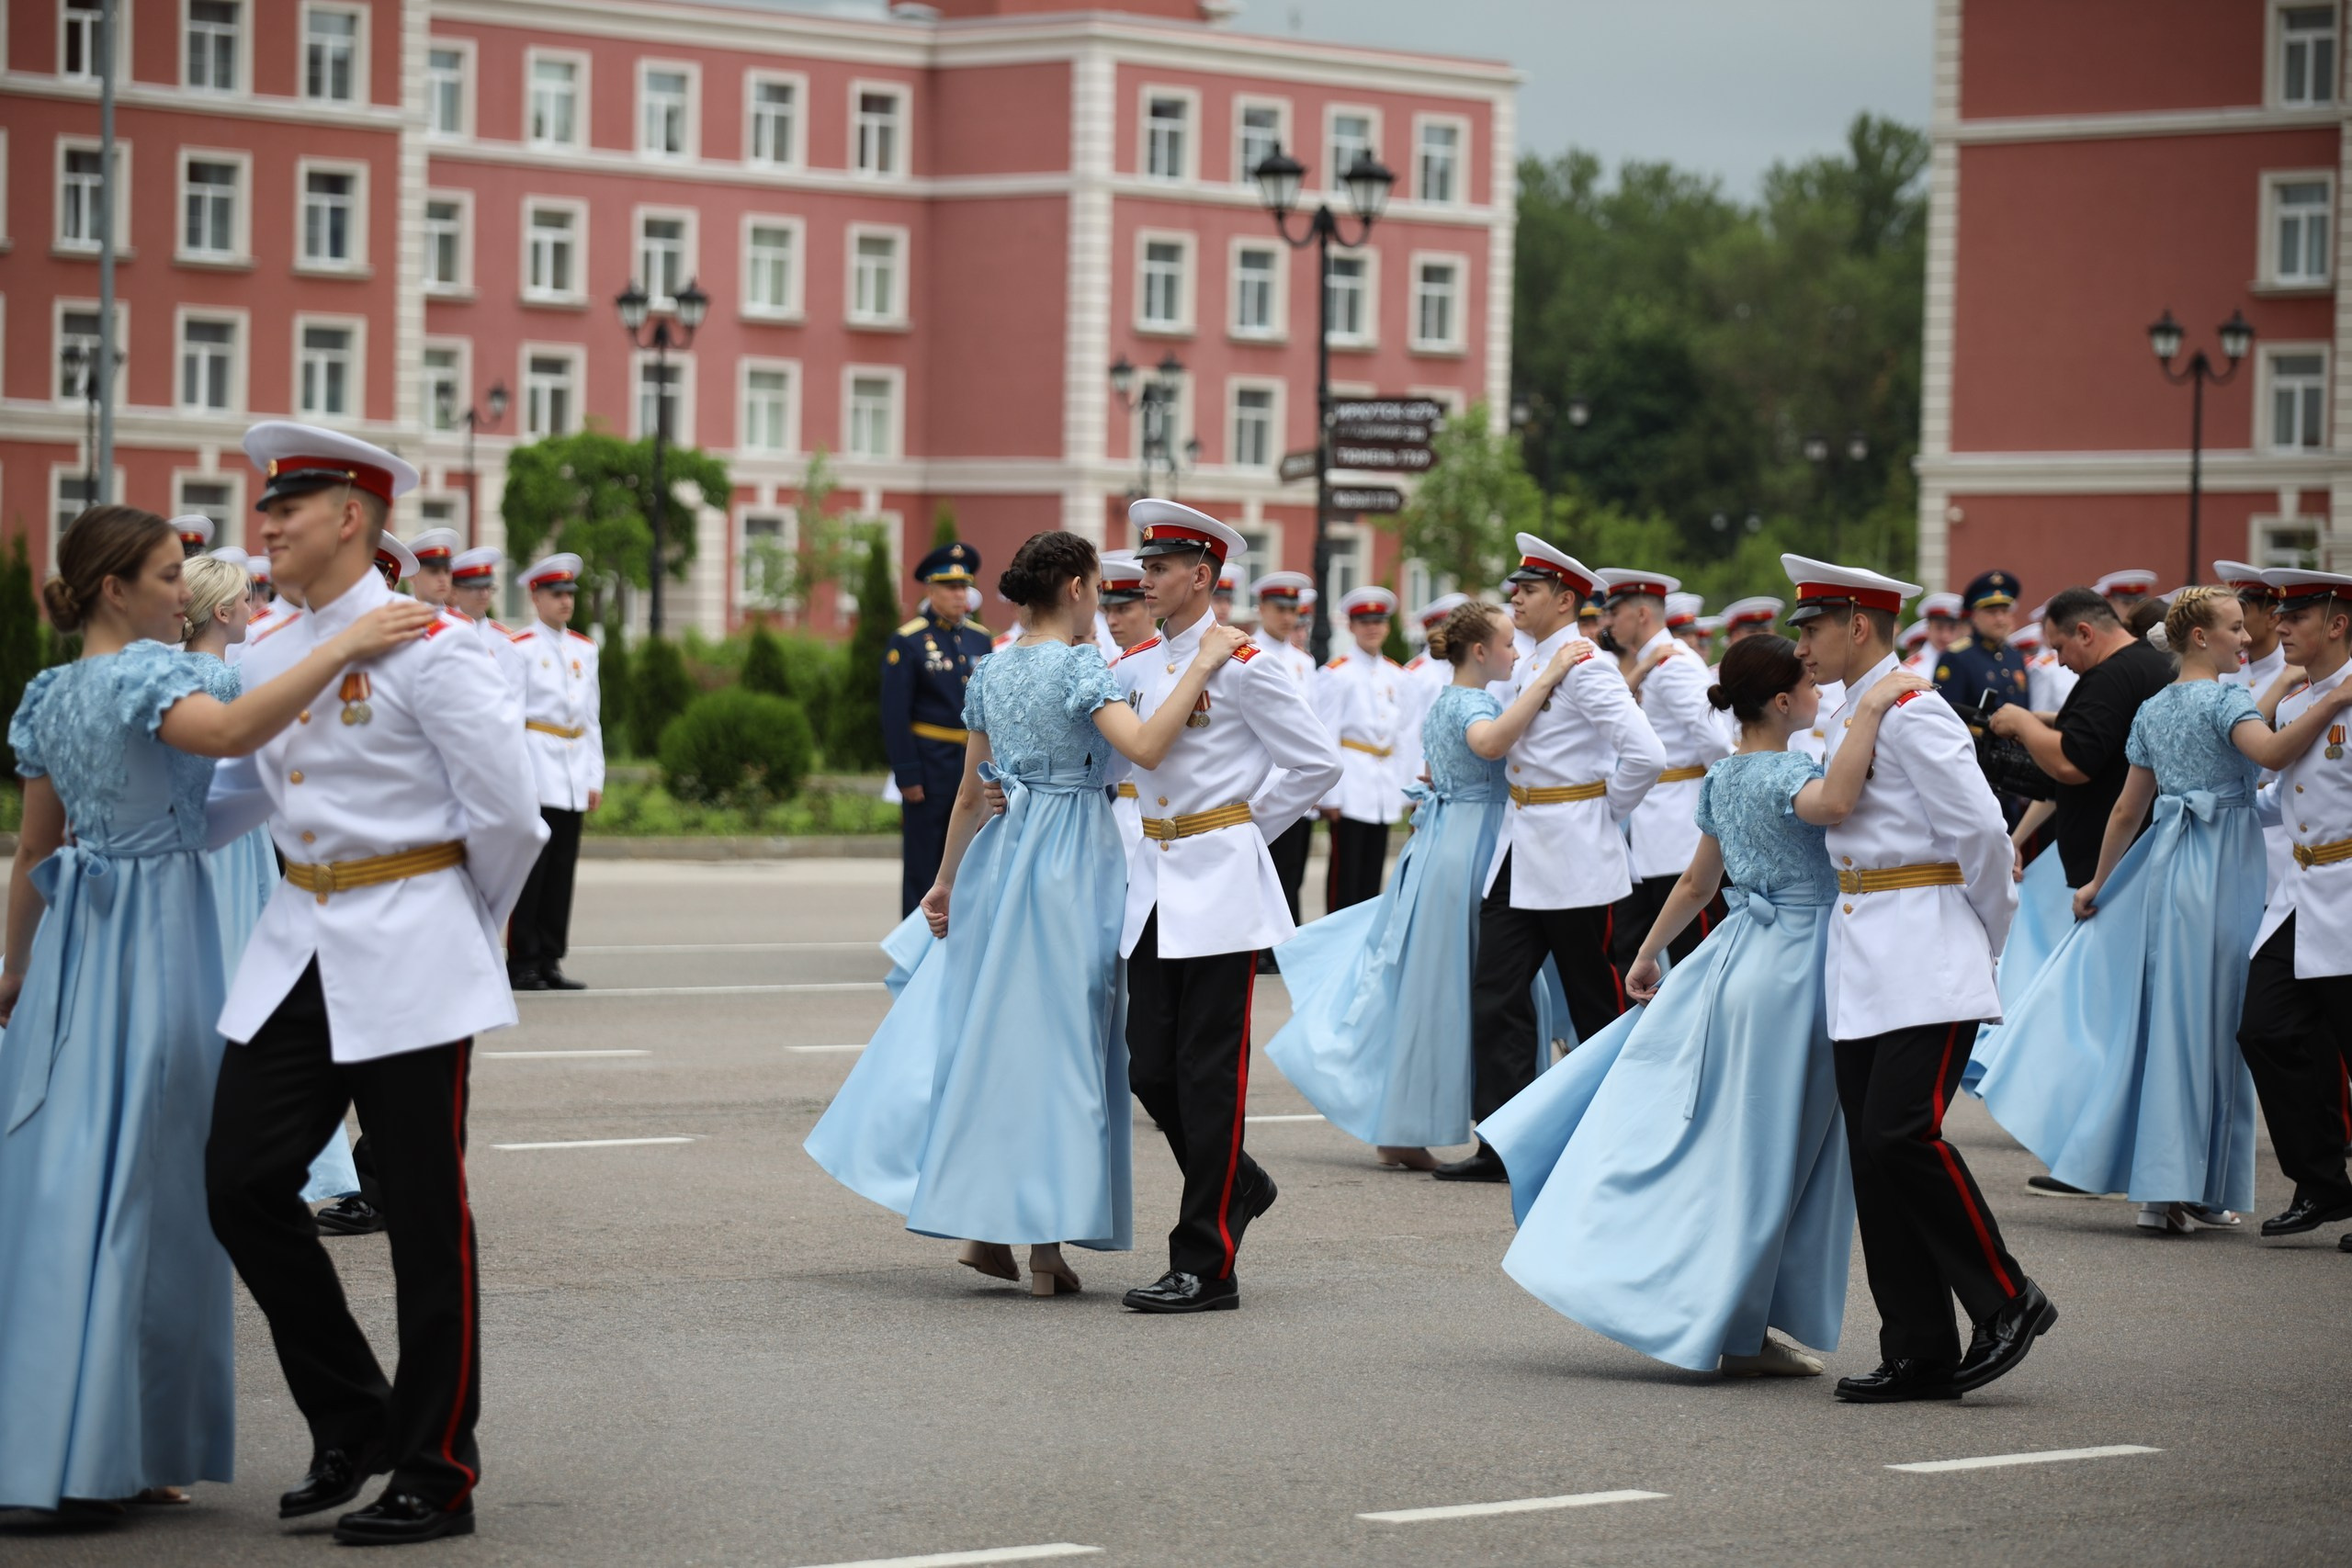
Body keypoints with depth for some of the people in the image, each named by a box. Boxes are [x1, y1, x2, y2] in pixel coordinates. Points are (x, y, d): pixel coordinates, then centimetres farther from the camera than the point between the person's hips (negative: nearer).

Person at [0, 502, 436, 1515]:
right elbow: (231, 731, -35)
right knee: (140, 1188, -4)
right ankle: (119, 1447, -3)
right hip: (157, 934, -8)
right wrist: (341, 648, -36)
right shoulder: (142, 674, -13)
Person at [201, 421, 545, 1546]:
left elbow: (508, 816, -9)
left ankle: (436, 1476, 9)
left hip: (406, 957, -7)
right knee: (242, 1181, 1)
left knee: (426, 1217, 0)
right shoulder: (266, 656, 10)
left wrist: (464, 931, 4)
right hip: (298, 948, 7)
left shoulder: (429, 649, -11)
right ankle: (351, 1422, 19)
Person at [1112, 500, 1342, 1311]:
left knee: (1208, 1074, -4)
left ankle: (1206, 1267, -1)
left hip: (1219, 885, -6)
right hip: (1154, 883, 6)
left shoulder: (1241, 665, -8)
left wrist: (1249, 822, 0)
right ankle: (1237, 1186, 31)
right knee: (1150, 1069, 6)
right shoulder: (1135, 665, 11)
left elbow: (1318, 762, -3)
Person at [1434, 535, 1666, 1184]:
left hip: (1573, 857, -8)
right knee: (1495, 996, 0)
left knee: (1597, 1005, 3)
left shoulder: (1588, 669, -13)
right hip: (1517, 853, 8)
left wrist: (1604, 813, -9)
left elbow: (1646, 756, -21)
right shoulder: (1524, 668, 12)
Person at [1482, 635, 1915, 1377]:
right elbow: (1833, 802, -41)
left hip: (1733, 954, 8)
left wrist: (1648, 953, 29)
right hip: (1792, 967, -8)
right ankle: (1741, 1335, 5)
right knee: (1763, 1158, -1)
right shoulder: (1785, 773, -17)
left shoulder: (1723, 778, 10)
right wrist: (1868, 711, -39)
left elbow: (1697, 881, 18)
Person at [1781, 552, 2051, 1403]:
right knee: (1873, 1152, 5)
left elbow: (1982, 830, -14)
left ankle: (2007, 1302, -3)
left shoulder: (1911, 713, -11)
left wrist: (1984, 937, -3)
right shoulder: (1843, 721, 17)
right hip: (1862, 964, 9)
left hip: (1924, 956, -9)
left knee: (1900, 1133, -18)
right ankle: (1921, 1354, 8)